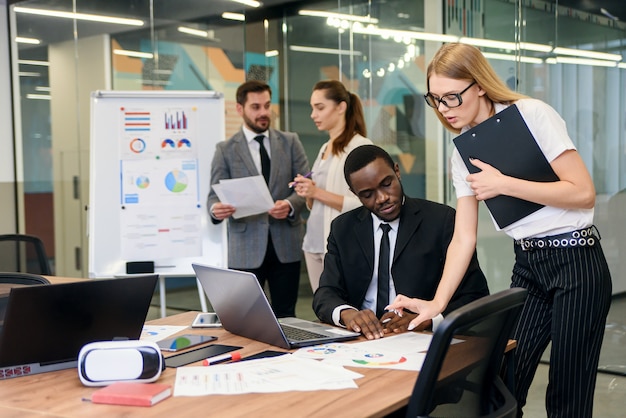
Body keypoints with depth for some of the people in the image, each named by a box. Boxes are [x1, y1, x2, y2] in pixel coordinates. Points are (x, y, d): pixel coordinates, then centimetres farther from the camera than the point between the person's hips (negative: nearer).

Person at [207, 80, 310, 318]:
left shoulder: (290, 142, 9)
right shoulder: (225, 150, 5)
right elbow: (215, 194, 1)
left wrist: (290, 205, -18)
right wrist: (215, 208, -23)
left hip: (286, 244, 2)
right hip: (246, 247, -1)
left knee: (285, 315, 7)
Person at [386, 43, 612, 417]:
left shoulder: (532, 114, -10)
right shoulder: (464, 152, 6)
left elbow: (583, 192, -16)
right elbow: (464, 238, 3)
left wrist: (503, 184, -17)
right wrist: (437, 302, -7)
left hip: (575, 260, -5)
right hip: (528, 265, 6)